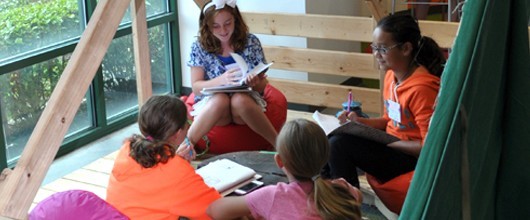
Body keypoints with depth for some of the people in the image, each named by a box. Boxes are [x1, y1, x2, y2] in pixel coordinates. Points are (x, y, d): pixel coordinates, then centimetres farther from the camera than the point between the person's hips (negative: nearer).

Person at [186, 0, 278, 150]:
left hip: (246, 104, 1)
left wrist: (255, 83, -23)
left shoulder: (251, 42, -1)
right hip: (211, 105, 0)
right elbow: (196, 87, -6)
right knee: (220, 100, -36)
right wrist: (222, 80, -26)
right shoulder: (199, 47, -3)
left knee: (239, 100, -36)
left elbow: (263, 85, 2)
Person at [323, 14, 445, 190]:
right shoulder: (391, 75, 3)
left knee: (339, 144, -20)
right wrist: (359, 121, 1)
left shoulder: (421, 88, -22)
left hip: (412, 158, -9)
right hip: (391, 146, 9)